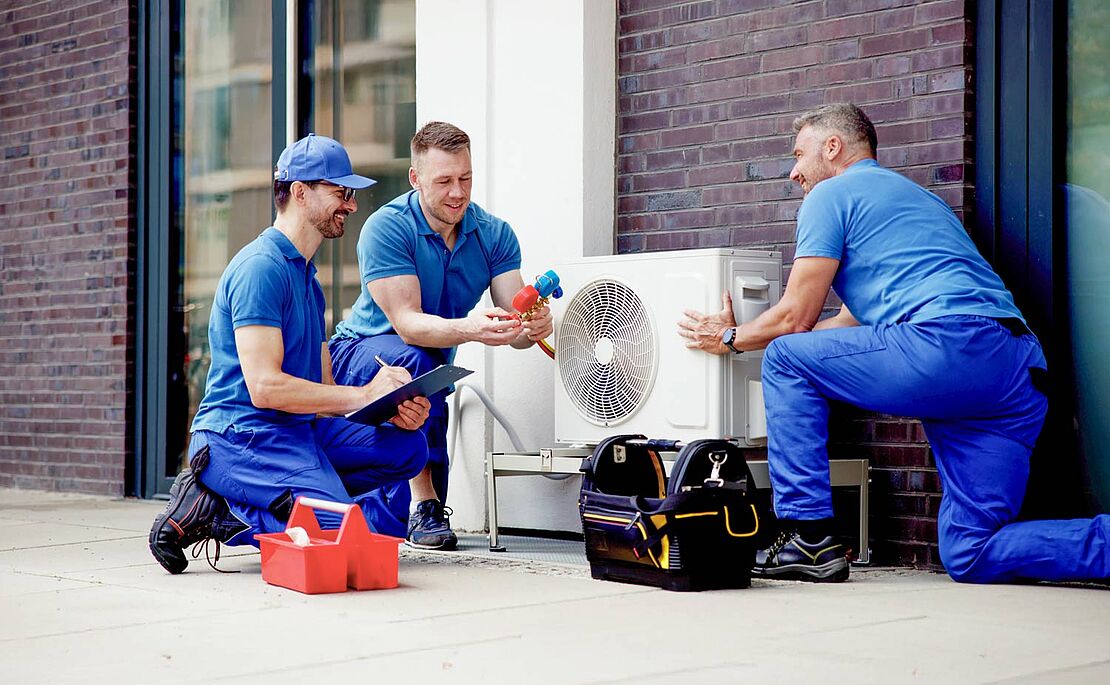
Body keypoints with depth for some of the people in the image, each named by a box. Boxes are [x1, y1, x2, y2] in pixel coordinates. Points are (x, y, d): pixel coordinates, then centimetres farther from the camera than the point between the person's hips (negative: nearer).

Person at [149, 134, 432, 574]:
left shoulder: (306, 274, 22)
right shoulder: (261, 267, -10)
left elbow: (323, 389, 17)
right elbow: (265, 387, -19)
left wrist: (393, 410, -2)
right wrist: (363, 395, -14)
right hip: (242, 434, -10)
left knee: (407, 446, -3)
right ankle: (215, 512, -8)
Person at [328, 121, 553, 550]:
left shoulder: (494, 234, -10)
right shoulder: (386, 229, -24)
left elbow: (513, 326, -18)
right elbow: (407, 323, -34)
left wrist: (533, 327, -43)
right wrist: (470, 329, -51)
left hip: (426, 366, 5)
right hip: (358, 355, -5)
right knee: (418, 361, -40)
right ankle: (422, 501, -32)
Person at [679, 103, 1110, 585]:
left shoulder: (832, 193, 11)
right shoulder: (916, 196, 37)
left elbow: (796, 318, 6)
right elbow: (868, 313, 39)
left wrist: (730, 338, 26)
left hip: (946, 348, -8)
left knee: (785, 359, 8)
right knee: (971, 556, 7)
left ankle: (809, 539, 1)